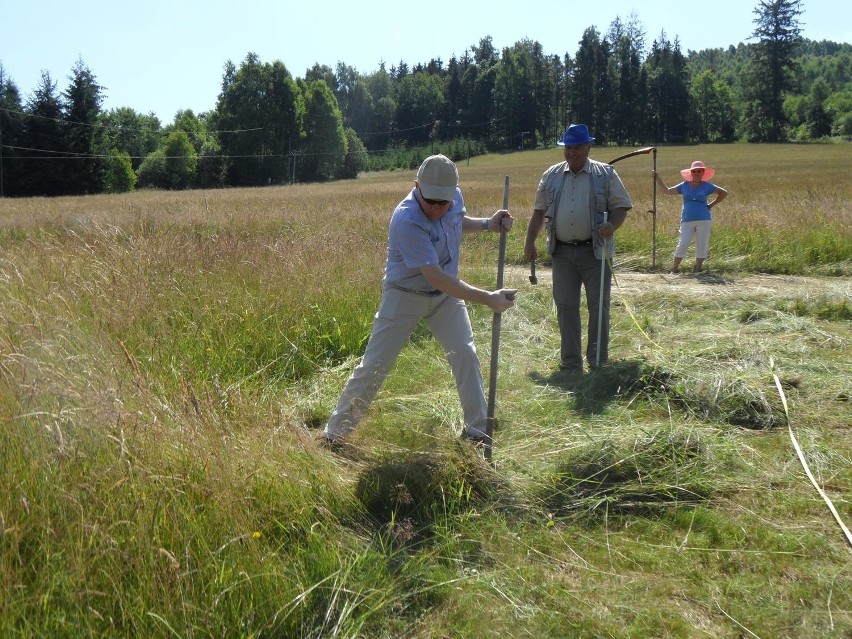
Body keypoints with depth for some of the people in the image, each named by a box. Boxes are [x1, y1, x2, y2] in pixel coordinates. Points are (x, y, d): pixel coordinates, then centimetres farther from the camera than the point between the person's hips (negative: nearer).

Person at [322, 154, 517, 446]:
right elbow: (436, 277, -35)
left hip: (446, 294, 6)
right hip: (405, 297, -6)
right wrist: (487, 298, -38)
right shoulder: (407, 220, -33)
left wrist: (487, 224, -5)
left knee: (465, 354, -3)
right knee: (374, 366, -1)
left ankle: (476, 431, 10)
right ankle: (334, 433, 11)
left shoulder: (455, 197, -10)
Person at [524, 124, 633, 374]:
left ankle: (598, 362, 12)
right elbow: (539, 210, 14)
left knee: (598, 305, 1)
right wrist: (530, 241, 7)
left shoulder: (606, 174, 2)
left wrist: (612, 225, -19)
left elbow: (621, 206, 2)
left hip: (595, 251, -2)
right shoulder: (551, 176, 10)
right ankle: (571, 363, 13)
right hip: (562, 252, 3)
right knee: (565, 306, 4)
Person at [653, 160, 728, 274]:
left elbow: (724, 193, 13)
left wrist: (711, 205, 6)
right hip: (687, 221, 0)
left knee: (701, 246, 2)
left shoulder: (707, 186, 5)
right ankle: (674, 268, -2)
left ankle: (697, 269, 12)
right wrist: (657, 177, 11)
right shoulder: (684, 185, 8)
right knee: (683, 245, -10)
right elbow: (667, 191, 14)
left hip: (704, 220, 0)